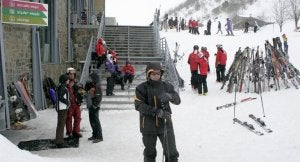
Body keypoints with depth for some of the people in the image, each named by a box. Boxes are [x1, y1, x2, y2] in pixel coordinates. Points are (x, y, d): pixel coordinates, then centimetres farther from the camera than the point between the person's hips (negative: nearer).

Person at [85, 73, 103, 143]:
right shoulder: (90, 85, 12)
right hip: (90, 106, 9)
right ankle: (94, 135, 27)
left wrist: (95, 105, -20)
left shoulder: (97, 86, -16)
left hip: (94, 107, -9)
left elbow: (98, 97, -20)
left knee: (96, 121, -5)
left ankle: (99, 137, 1)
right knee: (92, 121, 16)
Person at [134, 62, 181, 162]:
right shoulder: (142, 88, -6)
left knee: (171, 152, 2)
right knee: (150, 153, 15)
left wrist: (170, 96, -30)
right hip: (148, 125, -1)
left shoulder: (167, 86, 2)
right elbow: (139, 105, -15)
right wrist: (156, 111, -27)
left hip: (165, 123, 2)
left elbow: (178, 100, -6)